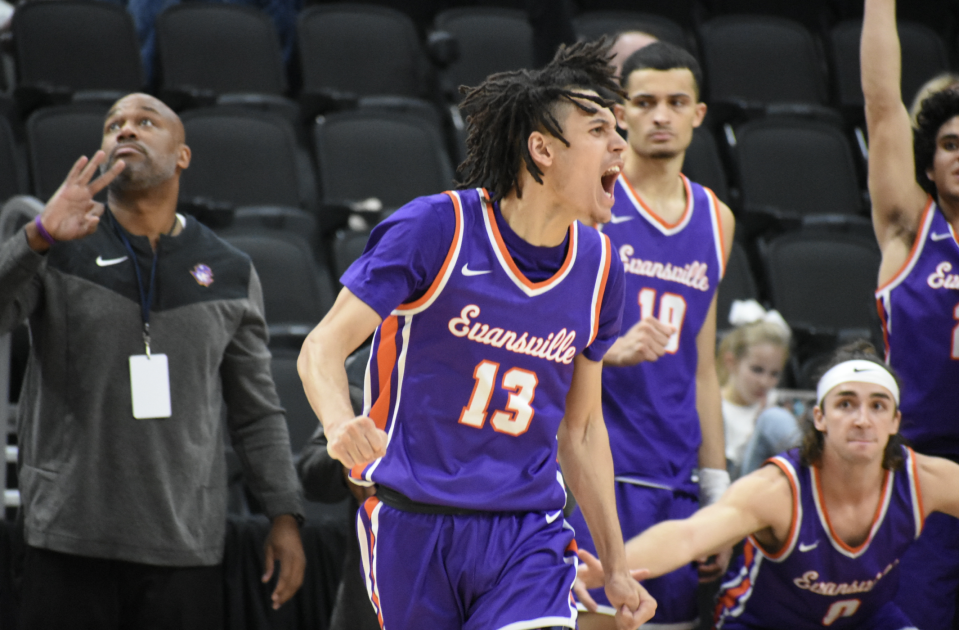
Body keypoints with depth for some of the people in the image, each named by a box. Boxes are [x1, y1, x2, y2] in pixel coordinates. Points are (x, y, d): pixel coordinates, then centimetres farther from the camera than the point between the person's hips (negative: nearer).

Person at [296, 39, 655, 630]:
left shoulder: (598, 266, 5)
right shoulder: (435, 227, -10)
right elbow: (324, 347, -9)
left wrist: (616, 566, 15)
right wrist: (341, 423, -32)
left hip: (528, 534, 3)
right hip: (413, 528, -3)